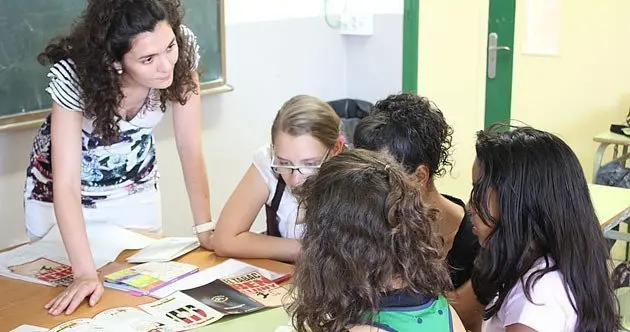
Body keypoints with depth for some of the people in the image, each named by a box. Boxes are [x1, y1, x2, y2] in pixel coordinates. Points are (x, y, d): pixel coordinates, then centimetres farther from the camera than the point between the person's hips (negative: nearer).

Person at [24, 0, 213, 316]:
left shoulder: (183, 50, -28)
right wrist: (85, 272, -45)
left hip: (135, 188, 3)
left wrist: (206, 231, -23)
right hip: (63, 193, -2)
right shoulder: (74, 76, -37)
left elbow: (190, 150, -21)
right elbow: (66, 184, -37)